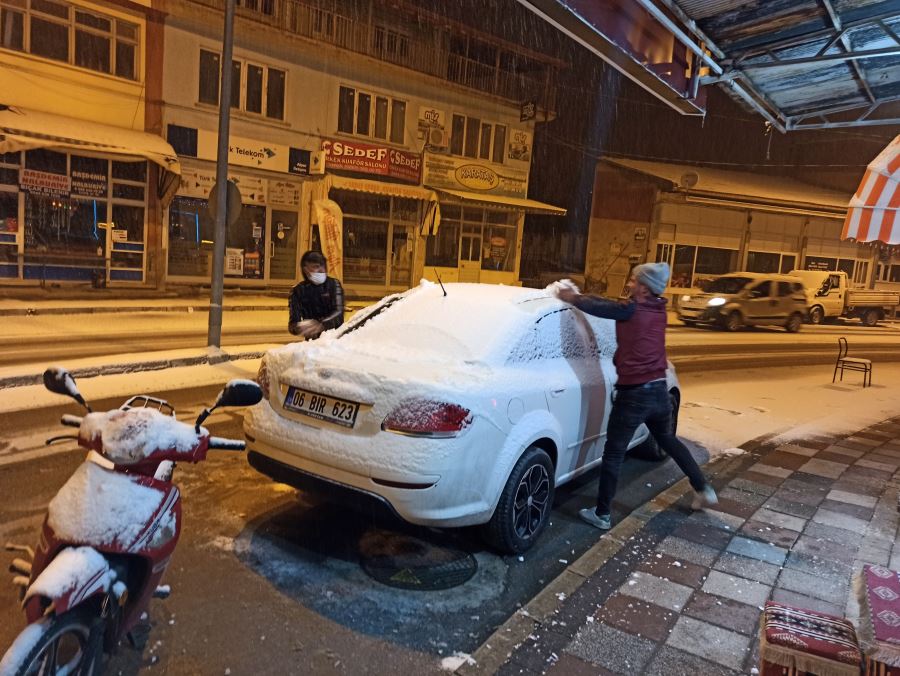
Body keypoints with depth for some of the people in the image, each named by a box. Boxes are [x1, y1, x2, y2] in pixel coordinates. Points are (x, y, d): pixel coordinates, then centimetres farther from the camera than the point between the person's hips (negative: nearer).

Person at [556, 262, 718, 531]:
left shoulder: (631, 311, -14)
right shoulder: (658, 310, 7)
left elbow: (599, 308, -5)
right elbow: (610, 305, 15)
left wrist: (572, 298, 13)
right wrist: (579, 296, 18)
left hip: (633, 394, -7)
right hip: (659, 390, 7)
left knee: (613, 454, 5)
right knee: (668, 440, 30)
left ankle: (602, 515, 13)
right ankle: (703, 490, 37)